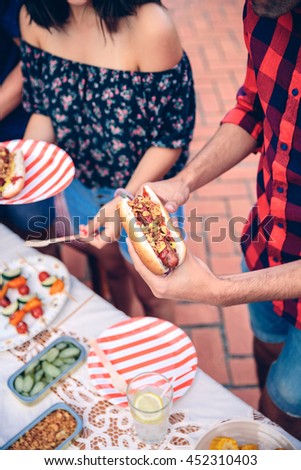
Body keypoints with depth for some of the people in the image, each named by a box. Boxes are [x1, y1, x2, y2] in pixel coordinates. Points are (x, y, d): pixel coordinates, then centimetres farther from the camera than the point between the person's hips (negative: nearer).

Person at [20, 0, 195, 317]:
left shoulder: (148, 27, -29)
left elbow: (171, 138, -21)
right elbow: (42, 108, -2)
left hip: (143, 188, -4)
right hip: (79, 182, 5)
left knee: (148, 291, 19)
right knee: (112, 267, 30)